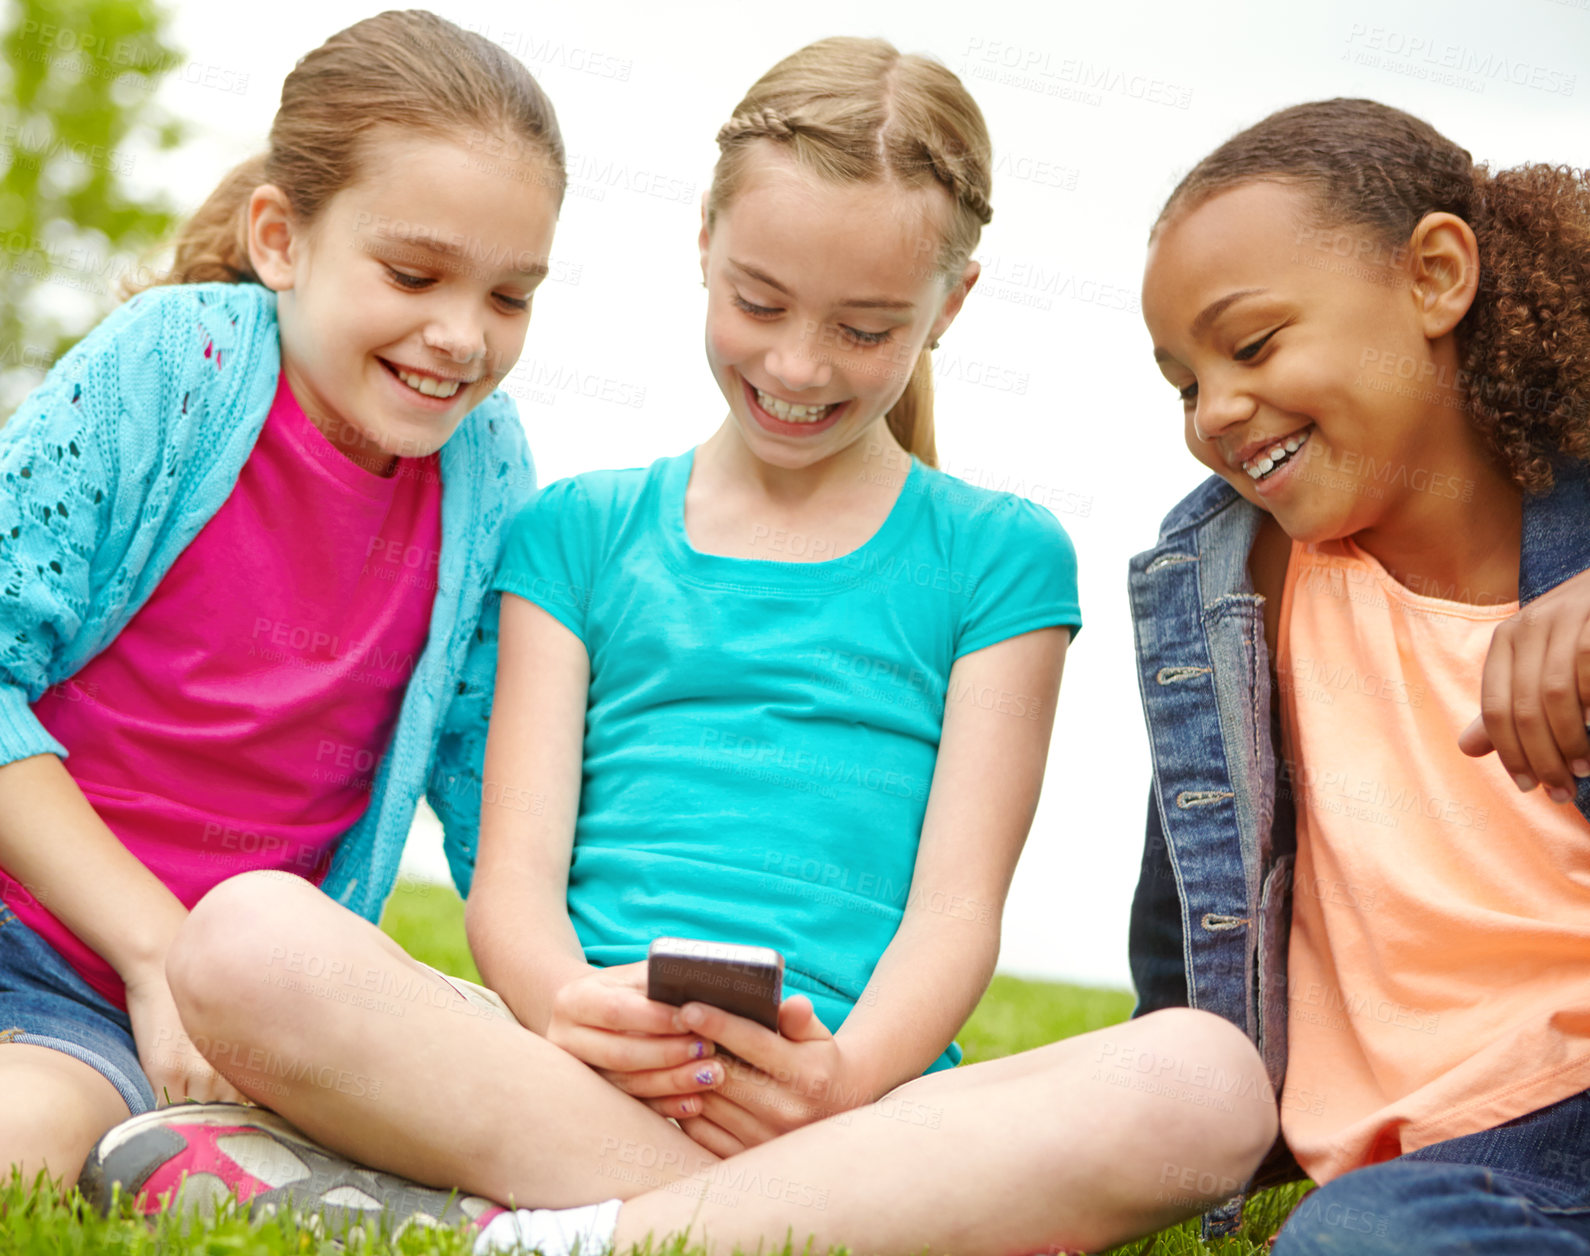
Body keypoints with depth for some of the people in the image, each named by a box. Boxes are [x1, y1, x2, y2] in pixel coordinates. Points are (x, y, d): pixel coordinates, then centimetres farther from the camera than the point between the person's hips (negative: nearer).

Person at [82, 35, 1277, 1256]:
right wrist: (570, 1011, -17)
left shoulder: (997, 555, 14)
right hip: (575, 1066, 0)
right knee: (250, 936, -28)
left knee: (1209, 1080, -32)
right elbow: (516, 863, 7)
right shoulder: (580, 528, 17)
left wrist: (850, 1075, -18)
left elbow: (958, 903, 4)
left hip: (856, 1098, 1)